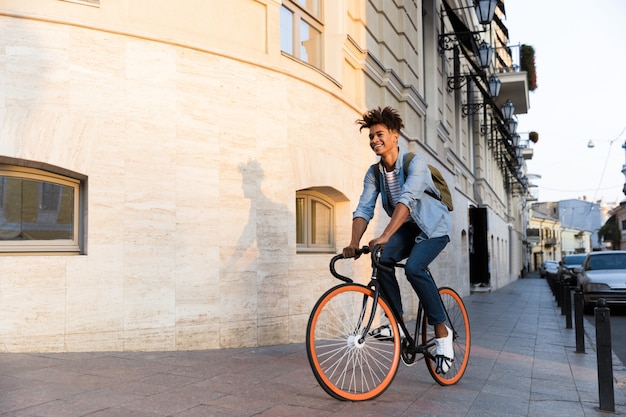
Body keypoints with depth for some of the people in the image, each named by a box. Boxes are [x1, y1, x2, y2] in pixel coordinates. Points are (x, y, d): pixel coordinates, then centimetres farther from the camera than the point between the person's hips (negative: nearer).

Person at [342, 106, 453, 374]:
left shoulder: (415, 164, -23)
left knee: (414, 267, -29)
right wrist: (354, 243, -31)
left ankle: (442, 332, -13)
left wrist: (385, 236, -50)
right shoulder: (374, 173, -6)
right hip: (407, 227, 5)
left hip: (433, 227, -5)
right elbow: (364, 209, -15)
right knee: (382, 260, -22)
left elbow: (406, 200, -38)